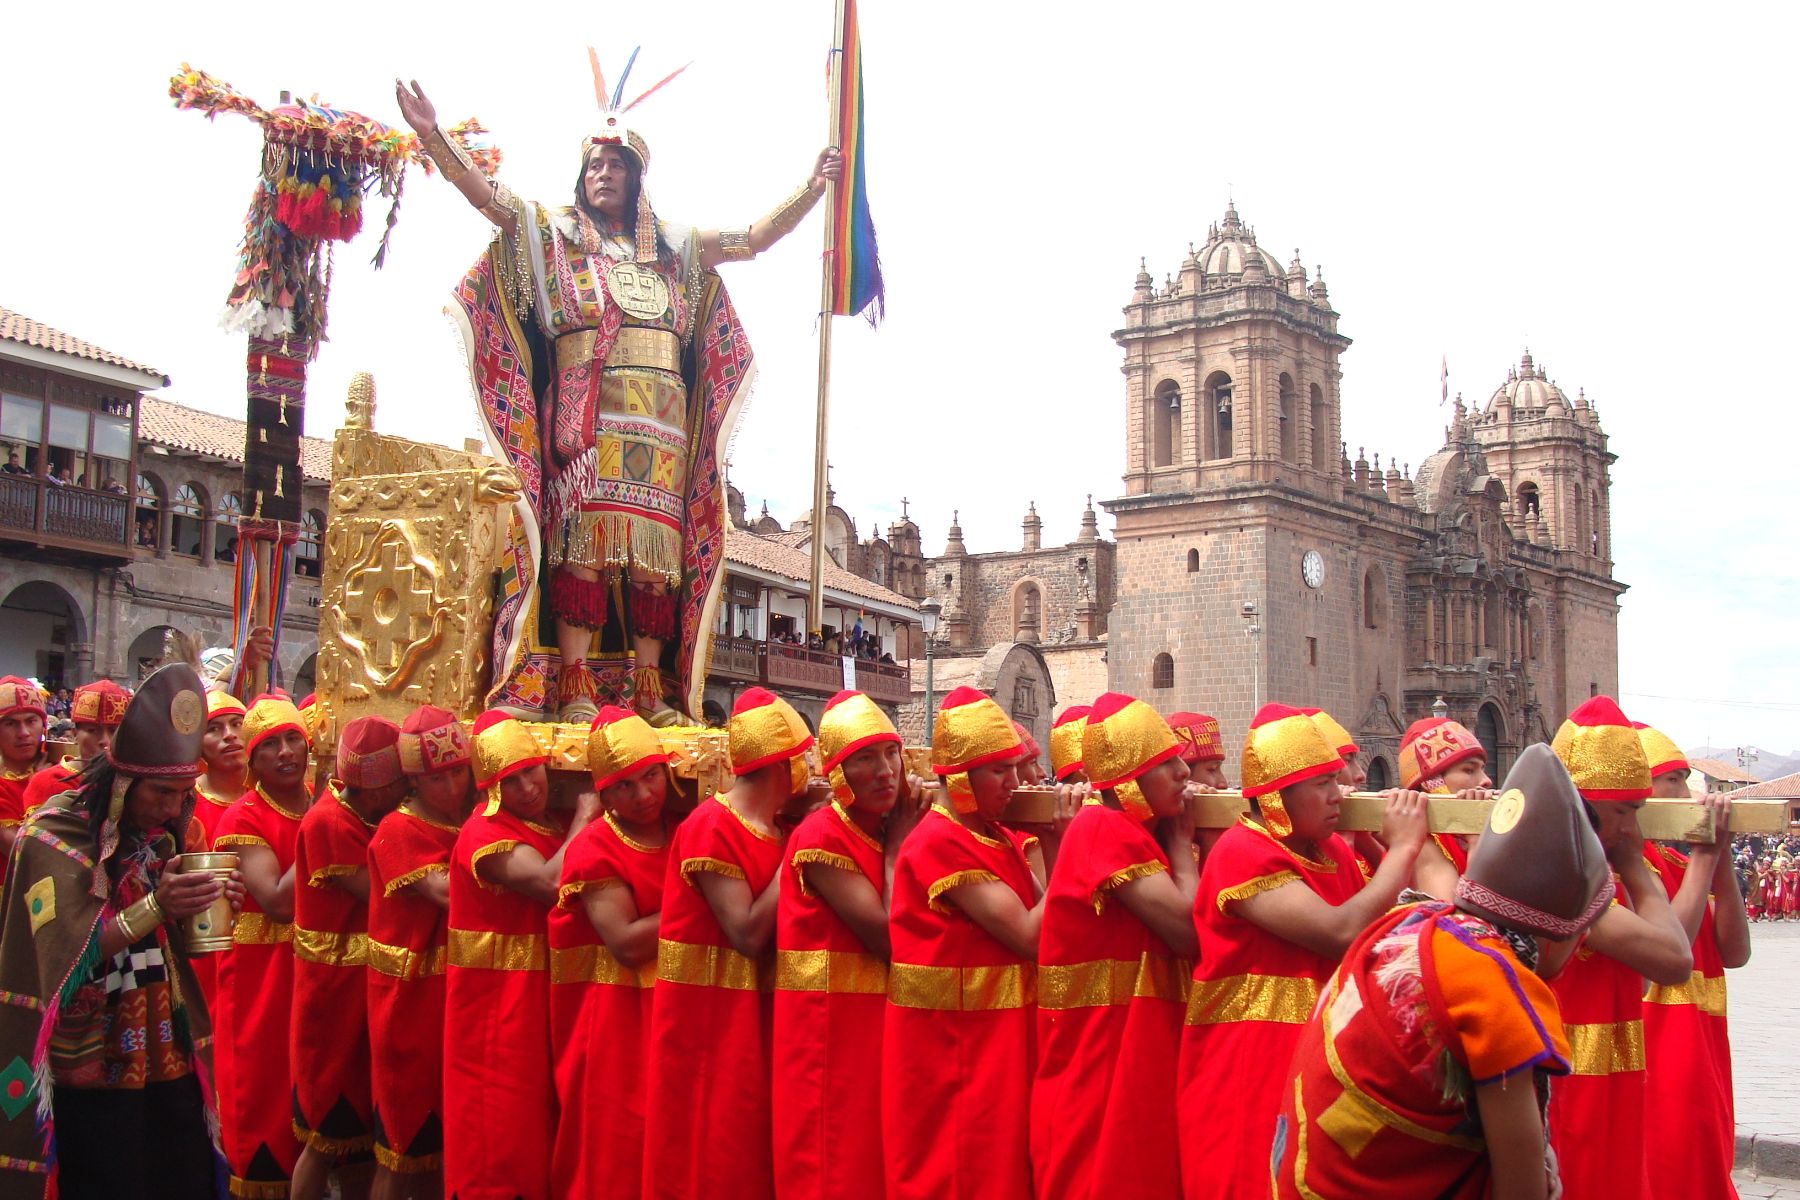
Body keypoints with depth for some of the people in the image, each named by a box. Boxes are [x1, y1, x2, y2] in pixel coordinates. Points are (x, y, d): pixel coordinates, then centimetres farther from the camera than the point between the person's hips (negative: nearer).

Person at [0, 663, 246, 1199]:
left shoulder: (160, 835, 10)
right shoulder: (56, 835, -10)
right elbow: (68, 955, -19)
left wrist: (208, 907, -5)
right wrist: (154, 907, -30)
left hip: (171, 1064, 6)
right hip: (94, 1075, -6)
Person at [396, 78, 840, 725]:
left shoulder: (675, 247, 23)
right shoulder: (555, 233, 15)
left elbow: (755, 239, 24)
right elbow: (487, 194, 5)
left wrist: (812, 188, 17)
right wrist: (433, 136, -6)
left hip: (661, 422, 3)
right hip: (585, 416, -3)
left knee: (659, 549, -4)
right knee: (582, 539, -15)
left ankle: (650, 687, -3)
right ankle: (574, 686, -18)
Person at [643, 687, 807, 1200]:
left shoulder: (777, 829, 8)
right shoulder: (710, 827, -16)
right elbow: (750, 936, -21)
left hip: (755, 1014, 8)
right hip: (706, 1017, -8)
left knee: (751, 1145, 12)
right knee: (708, 1153, 0)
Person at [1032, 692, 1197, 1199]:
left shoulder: (1142, 835, 13)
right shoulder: (1101, 828, -14)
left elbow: (1189, 932, 5)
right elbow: (1189, 929, -18)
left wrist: (1175, 840, 2)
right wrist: (1180, 840, -6)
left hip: (1146, 1054, 9)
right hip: (1101, 1060, -9)